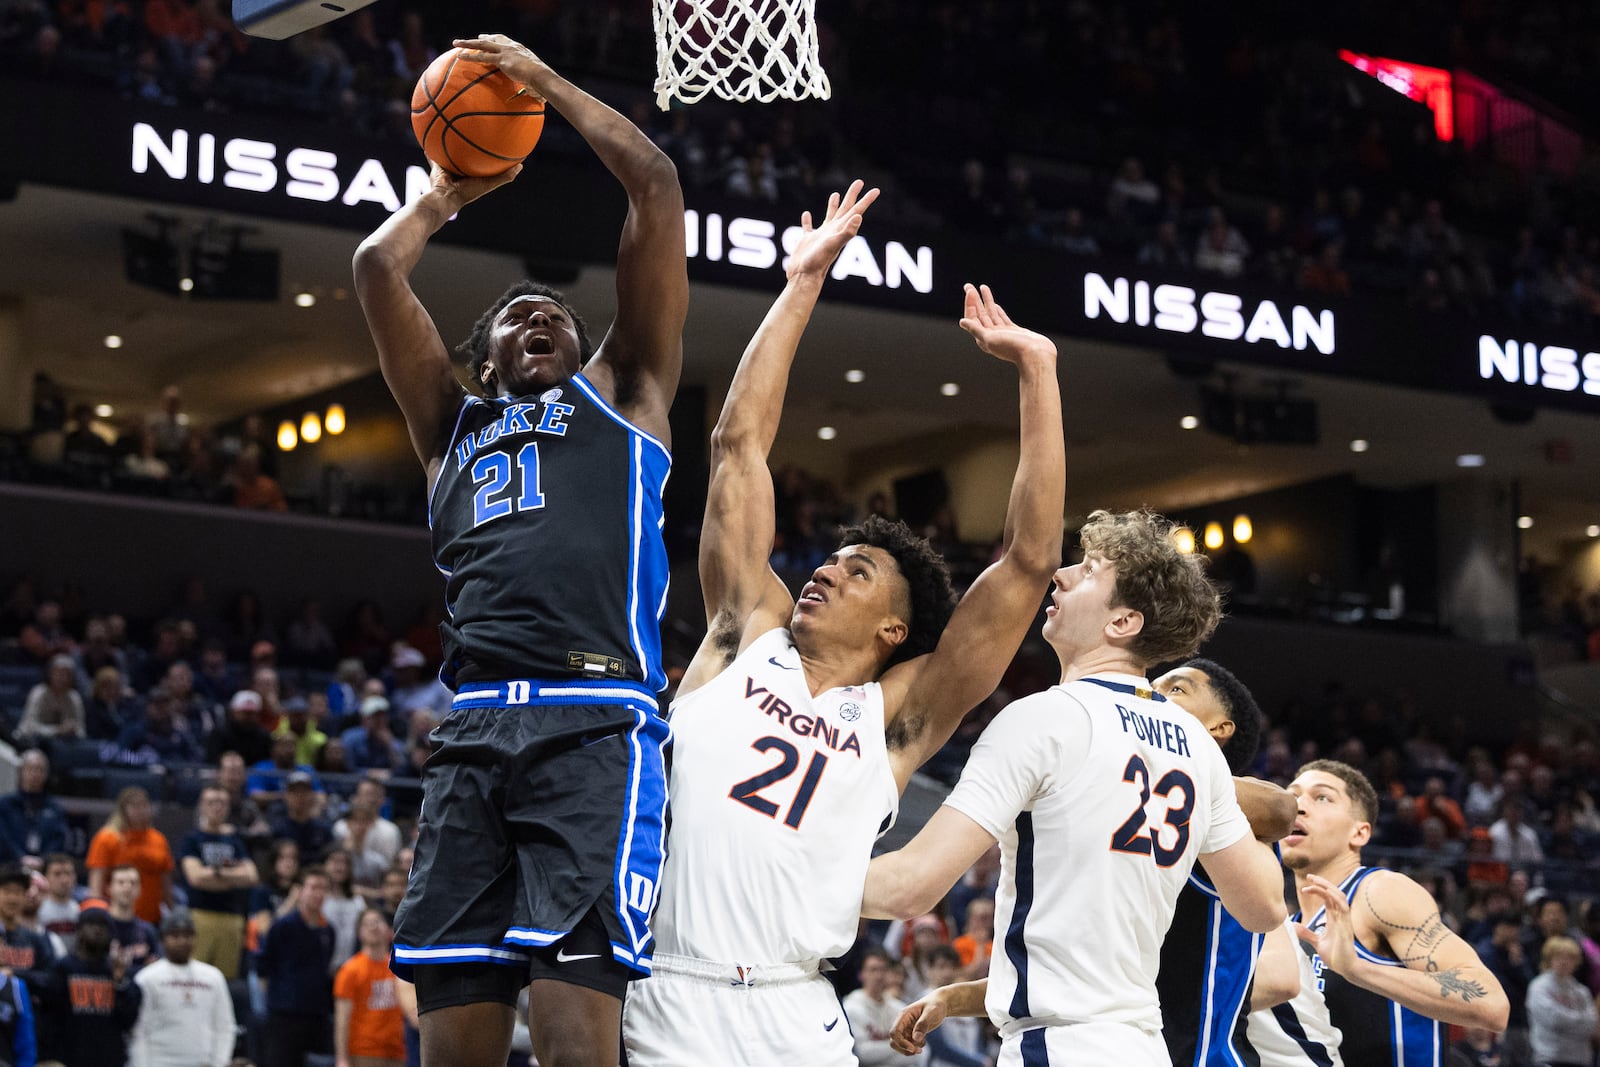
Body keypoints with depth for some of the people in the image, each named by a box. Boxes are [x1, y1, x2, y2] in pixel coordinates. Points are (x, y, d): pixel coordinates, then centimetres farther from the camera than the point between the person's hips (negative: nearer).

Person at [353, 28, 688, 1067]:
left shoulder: (622, 394, 22)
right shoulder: (455, 426, 29)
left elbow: (656, 188, 16)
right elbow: (379, 265, 23)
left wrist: (545, 81, 25)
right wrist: (446, 195, 38)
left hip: (597, 724, -4)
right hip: (474, 733, 4)